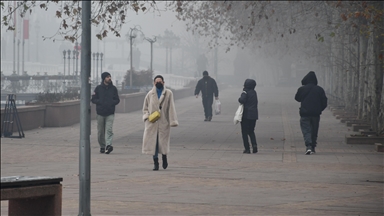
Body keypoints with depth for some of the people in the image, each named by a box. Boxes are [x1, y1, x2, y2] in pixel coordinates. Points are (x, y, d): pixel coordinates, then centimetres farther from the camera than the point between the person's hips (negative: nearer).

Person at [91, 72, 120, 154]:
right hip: (100, 113, 1)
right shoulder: (98, 88, 4)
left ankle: (108, 145, -26)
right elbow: (93, 99, 3)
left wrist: (111, 103, -9)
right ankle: (102, 146, 17)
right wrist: (101, 102, -12)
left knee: (109, 130, -15)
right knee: (100, 131, 5)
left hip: (110, 113, 0)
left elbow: (117, 100, 10)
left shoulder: (113, 88, 8)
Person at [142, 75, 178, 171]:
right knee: (153, 142, -1)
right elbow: (145, 108, 13)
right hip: (152, 122, 1)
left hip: (164, 122, -1)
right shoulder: (150, 94, 6)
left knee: (163, 141, 2)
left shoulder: (168, 94, 1)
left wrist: (172, 121, -6)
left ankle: (164, 158, 30)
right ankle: (155, 162, 9)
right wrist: (147, 116, -5)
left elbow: (171, 108, 0)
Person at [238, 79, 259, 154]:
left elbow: (242, 100, -26)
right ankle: (254, 144, -6)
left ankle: (247, 148, 0)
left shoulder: (245, 92, -12)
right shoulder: (254, 92, 10)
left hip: (246, 115, -6)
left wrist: (240, 98, -4)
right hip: (254, 115, 6)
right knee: (251, 131, 17)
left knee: (244, 132, 3)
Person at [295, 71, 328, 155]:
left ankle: (308, 146, -24)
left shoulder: (302, 89, -4)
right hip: (316, 114, 2)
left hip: (304, 113, -2)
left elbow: (297, 98, 12)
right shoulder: (320, 90, 1)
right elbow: (324, 102, 3)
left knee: (306, 130, -4)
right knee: (314, 131, 14)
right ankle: (313, 147, 19)